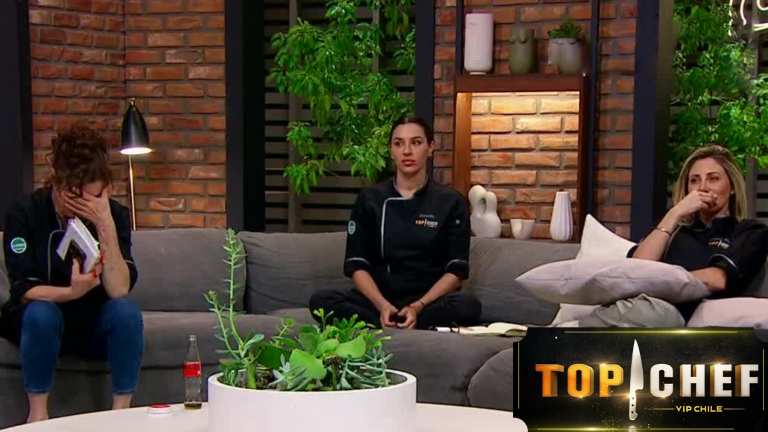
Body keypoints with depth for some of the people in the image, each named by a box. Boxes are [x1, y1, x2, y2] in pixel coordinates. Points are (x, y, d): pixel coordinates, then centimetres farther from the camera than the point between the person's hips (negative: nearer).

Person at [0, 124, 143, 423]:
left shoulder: (115, 214, -13)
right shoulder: (24, 213, -16)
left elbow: (119, 290, -24)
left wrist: (106, 225, -34)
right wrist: (71, 292, -41)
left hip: (95, 324, 1)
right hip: (39, 323, -1)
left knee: (127, 311, -29)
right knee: (41, 312, -34)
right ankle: (38, 413, -17)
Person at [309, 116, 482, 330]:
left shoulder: (451, 202, 4)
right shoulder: (369, 199, 7)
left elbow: (456, 271, -1)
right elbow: (357, 265, 2)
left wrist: (418, 307, -18)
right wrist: (383, 306, -17)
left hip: (430, 301, -1)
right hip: (379, 301, 2)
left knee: (468, 305, -34)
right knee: (320, 301, -27)